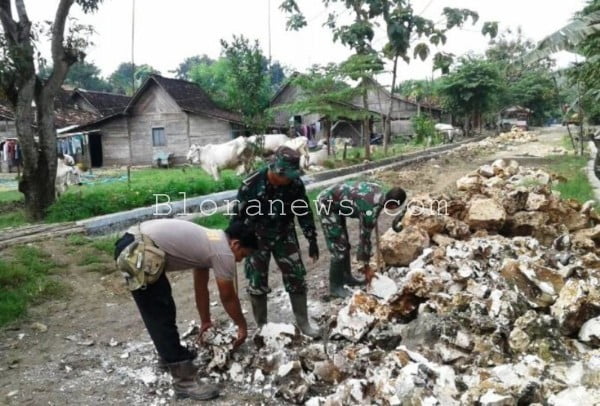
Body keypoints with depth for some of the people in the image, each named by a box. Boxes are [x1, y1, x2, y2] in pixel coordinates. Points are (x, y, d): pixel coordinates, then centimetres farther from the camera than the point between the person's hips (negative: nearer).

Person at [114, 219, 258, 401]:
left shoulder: (209, 242, 21)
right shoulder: (223, 252, -6)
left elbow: (201, 288, 30)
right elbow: (228, 298, 3)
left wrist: (206, 321, 38)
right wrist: (242, 326, 19)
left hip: (133, 244, 11)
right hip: (139, 252, -11)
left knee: (162, 309, 26)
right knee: (161, 317, -5)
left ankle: (169, 353, 45)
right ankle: (184, 381, 3)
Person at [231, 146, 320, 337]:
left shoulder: (296, 184, -15)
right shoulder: (252, 184, -24)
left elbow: (304, 212, -1)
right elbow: (238, 214, -13)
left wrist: (312, 240, 2)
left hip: (284, 236, 3)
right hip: (256, 238, -2)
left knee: (296, 277, 5)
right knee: (257, 283, 5)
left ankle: (303, 322, 22)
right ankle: (261, 326, 23)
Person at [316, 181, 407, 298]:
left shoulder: (379, 191, -4)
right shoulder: (371, 211, -27)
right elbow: (364, 237, -18)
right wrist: (366, 265, -6)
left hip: (330, 198, 10)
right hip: (327, 205, -10)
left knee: (344, 244, 18)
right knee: (339, 248, -5)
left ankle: (346, 277, 32)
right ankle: (335, 288, 7)